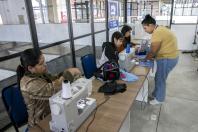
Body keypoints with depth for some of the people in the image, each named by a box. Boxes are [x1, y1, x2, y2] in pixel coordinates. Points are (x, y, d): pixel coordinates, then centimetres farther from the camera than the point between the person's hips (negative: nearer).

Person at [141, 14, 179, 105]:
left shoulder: (157, 33, -24)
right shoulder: (160, 29, 10)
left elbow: (153, 51, -20)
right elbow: (155, 48, 13)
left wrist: (145, 59, -4)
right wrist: (150, 56, 7)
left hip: (167, 59, -10)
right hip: (168, 57, 10)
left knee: (160, 79, 5)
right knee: (159, 78, 21)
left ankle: (159, 99, 23)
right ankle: (155, 94, 38)